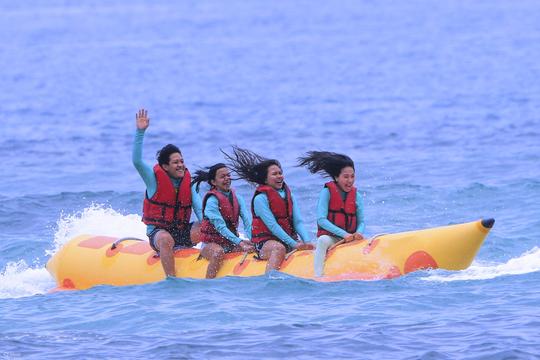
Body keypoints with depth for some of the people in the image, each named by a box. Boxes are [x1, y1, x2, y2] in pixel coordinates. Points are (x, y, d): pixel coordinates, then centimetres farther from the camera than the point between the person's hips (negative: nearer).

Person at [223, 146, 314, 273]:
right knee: (279, 248, -38)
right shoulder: (260, 199, -5)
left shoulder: (288, 194, 16)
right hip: (265, 242, -7)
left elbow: (298, 222, 10)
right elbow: (272, 226, -14)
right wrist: (294, 244, -21)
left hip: (289, 238, 7)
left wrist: (306, 242, -9)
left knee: (311, 249, -18)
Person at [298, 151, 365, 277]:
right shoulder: (327, 192, -3)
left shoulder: (356, 195, 8)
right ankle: (318, 275, -40)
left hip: (350, 237, 4)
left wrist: (358, 233, -16)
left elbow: (361, 222, 10)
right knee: (323, 241, -37)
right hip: (330, 237, -4)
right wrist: (343, 234, -20)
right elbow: (321, 220, -12)